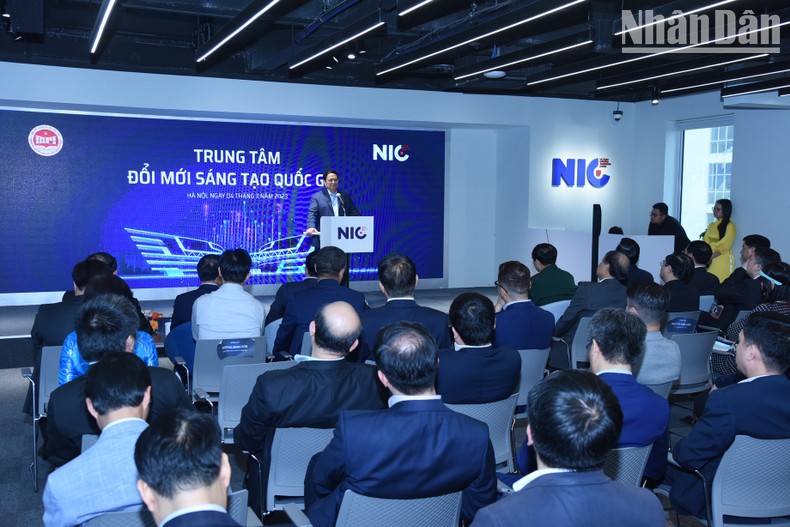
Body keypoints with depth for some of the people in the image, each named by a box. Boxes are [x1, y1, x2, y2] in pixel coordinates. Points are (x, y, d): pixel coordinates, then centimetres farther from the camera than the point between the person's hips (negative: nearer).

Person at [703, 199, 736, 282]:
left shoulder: (730, 225, -3)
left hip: (722, 260, -6)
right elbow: (705, 242, 10)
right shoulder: (711, 225, 17)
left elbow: (724, 246, -9)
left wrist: (711, 257, -15)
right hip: (710, 260, 6)